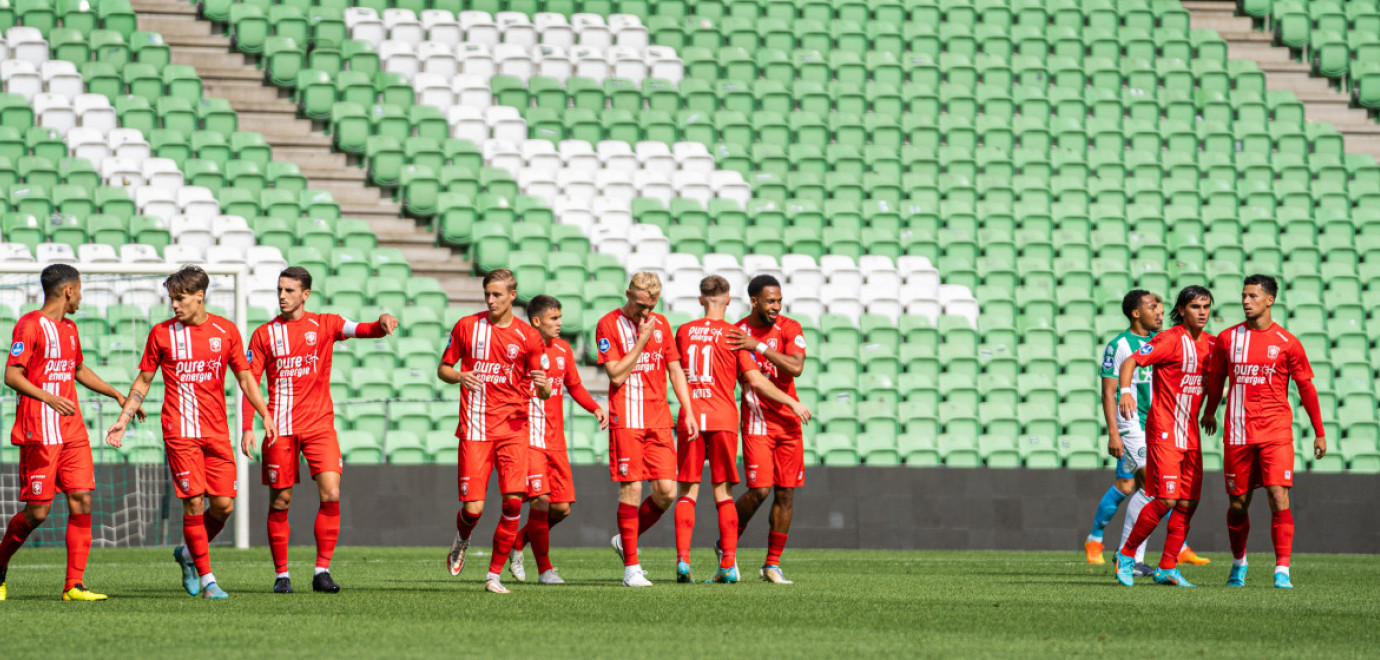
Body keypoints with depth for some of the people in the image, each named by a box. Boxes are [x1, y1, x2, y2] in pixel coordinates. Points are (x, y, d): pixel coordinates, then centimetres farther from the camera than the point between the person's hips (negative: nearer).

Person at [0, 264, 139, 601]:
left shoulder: (69, 329, 17)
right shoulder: (30, 325, -8)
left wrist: (117, 395, 33)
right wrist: (48, 398, -25)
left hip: (72, 431, 8)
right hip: (39, 432, -8)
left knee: (82, 501, -3)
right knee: (38, 511, -6)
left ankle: (74, 585, -3)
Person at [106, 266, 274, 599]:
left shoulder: (226, 331, 6)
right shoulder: (162, 333, 3)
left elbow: (245, 379, 13)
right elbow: (143, 381, 11)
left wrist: (266, 418, 7)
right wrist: (123, 419, 4)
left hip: (217, 432, 2)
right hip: (179, 431, -2)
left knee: (224, 505, -3)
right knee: (194, 503, -9)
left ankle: (188, 553, 23)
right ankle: (206, 579, -2)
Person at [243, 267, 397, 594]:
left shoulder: (325, 325, 6)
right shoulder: (264, 334, 6)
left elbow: (362, 330, -8)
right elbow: (250, 382, 6)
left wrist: (382, 324, -32)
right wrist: (247, 428, -2)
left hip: (319, 423, 0)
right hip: (280, 428, 0)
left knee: (331, 494, -13)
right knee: (280, 502, 2)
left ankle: (322, 571, -7)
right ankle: (281, 574, 13)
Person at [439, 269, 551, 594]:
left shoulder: (528, 336, 4)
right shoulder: (467, 326, 5)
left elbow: (543, 392, 8)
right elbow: (443, 368, 13)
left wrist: (542, 385, -17)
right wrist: (458, 376, -9)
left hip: (513, 427, 0)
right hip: (475, 428, 0)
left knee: (513, 500, -12)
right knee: (472, 508, -7)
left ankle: (494, 574, 1)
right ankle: (462, 541, 30)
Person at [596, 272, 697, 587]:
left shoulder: (660, 324, 12)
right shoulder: (608, 325, -4)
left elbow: (675, 370, 17)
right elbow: (617, 375, -11)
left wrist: (688, 412, 10)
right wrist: (642, 340, -14)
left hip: (658, 420, 5)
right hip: (626, 420, -5)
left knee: (666, 492, -3)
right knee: (631, 490, -7)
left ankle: (625, 540, 20)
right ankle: (631, 567, -2)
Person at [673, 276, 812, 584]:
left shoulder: (683, 332, 7)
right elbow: (755, 381, -4)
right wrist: (792, 403, 4)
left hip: (689, 418, 2)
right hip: (723, 418, -2)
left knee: (687, 493, 4)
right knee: (723, 494, 5)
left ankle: (682, 560, -10)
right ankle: (728, 564, -1)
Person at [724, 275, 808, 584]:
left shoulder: (790, 329, -1)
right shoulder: (735, 335, -2)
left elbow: (796, 367, -18)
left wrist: (759, 346, -23)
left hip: (789, 422, 3)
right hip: (757, 421, -3)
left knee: (786, 493, 3)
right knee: (759, 490, -13)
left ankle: (772, 564, 12)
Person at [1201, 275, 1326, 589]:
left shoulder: (1286, 343, 0)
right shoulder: (1228, 338, 6)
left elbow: (1306, 387, 6)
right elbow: (1217, 378, 21)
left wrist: (1319, 432, 8)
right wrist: (1209, 412, 31)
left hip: (1276, 431, -2)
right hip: (1238, 432, 2)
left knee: (1279, 498, -14)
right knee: (1238, 503, 8)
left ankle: (1282, 571, -13)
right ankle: (1238, 563, 30)